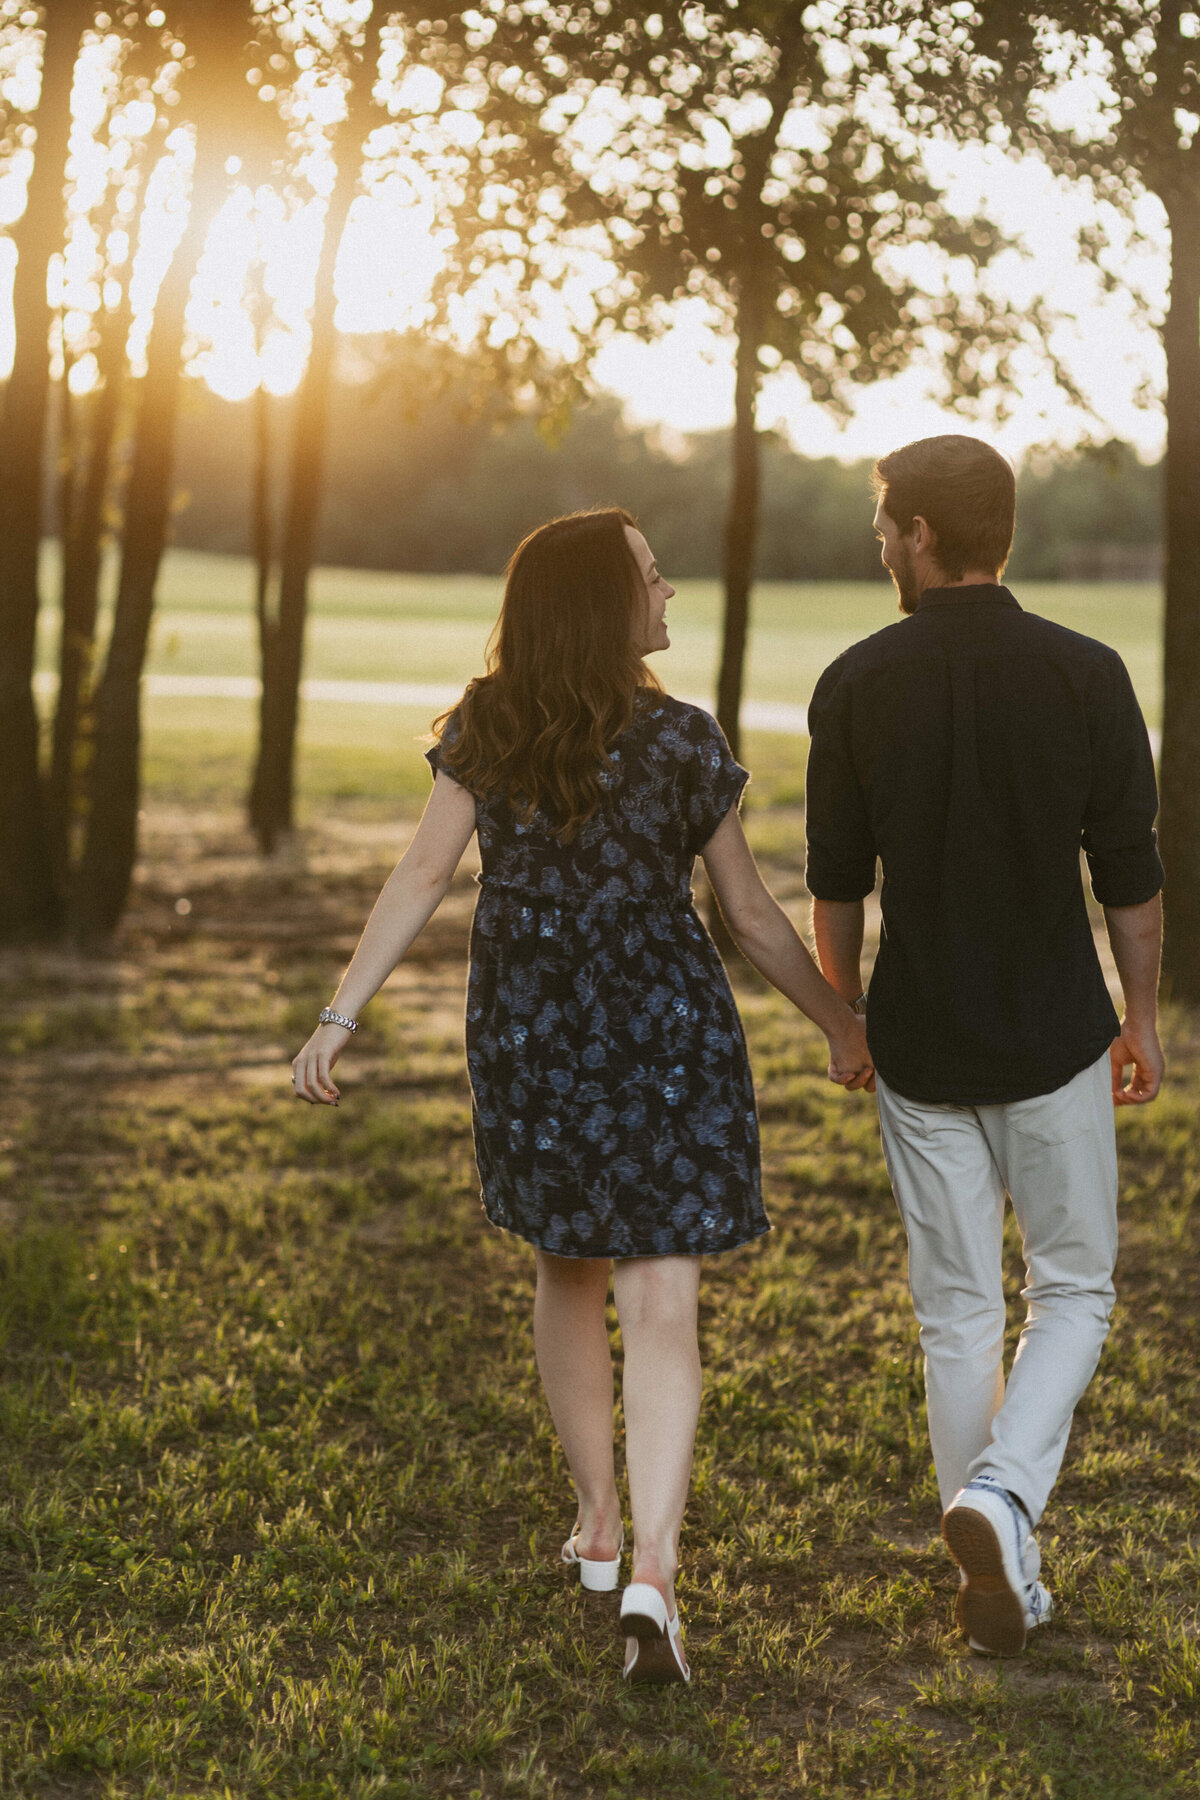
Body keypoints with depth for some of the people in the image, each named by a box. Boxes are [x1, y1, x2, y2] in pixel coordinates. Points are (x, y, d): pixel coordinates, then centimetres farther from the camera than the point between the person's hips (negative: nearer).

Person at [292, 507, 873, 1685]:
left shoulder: (483, 731, -4)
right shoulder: (683, 745, -10)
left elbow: (420, 877, -8)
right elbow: (750, 917, -4)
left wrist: (339, 1017, -4)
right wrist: (842, 1025, 9)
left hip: (527, 1037, 3)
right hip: (663, 1037, -3)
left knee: (568, 1271, 23)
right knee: (659, 1303, -3)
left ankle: (597, 1523, 33)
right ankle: (651, 1571, -17)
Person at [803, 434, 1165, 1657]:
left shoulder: (856, 687, -6)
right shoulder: (1086, 676, -9)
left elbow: (835, 885, 1)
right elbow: (1130, 877, -4)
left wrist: (843, 1017, 17)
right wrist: (1142, 1018, 10)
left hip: (919, 1048, 1)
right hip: (1055, 1044, -1)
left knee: (957, 1311, 11)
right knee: (1072, 1289, 14)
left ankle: (1002, 1579, 17)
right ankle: (1002, 1493, -9)